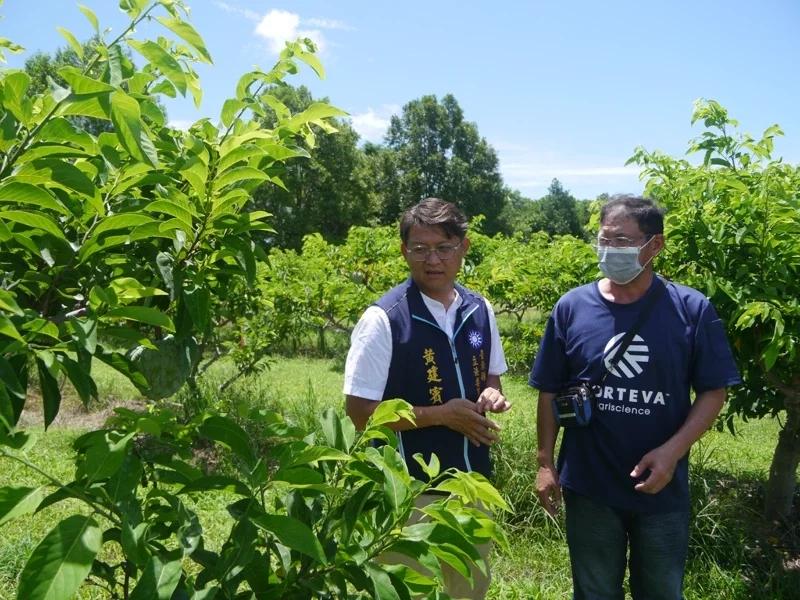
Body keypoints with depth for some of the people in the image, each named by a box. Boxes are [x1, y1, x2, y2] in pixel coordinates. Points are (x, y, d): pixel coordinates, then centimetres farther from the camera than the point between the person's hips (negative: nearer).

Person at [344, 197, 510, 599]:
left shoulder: (480, 311, 0)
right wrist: (441, 415, -21)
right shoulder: (383, 319, -17)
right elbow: (360, 411, -16)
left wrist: (492, 396, -9)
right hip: (411, 489, -5)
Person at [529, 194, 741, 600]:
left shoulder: (692, 310, -9)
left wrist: (672, 451, -17)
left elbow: (713, 392, -5)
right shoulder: (572, 308, -6)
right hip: (588, 487, 0)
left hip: (663, 488, 0)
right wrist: (545, 463, -2)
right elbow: (550, 392, 0)